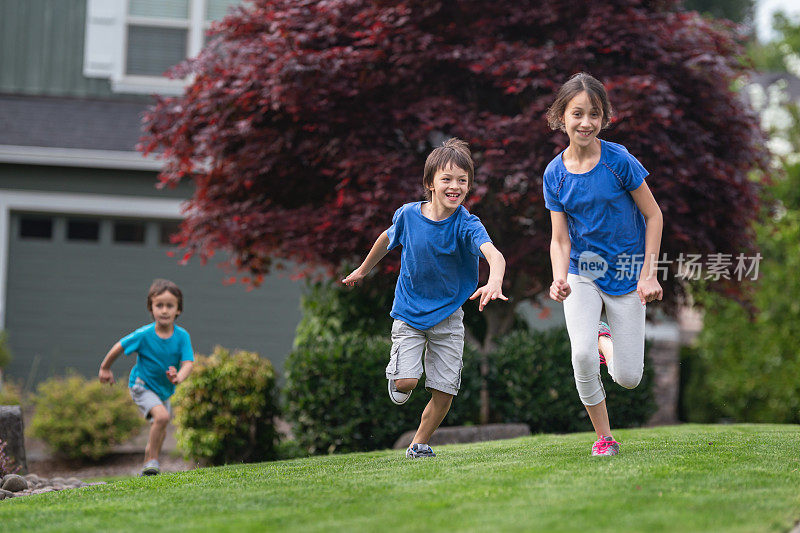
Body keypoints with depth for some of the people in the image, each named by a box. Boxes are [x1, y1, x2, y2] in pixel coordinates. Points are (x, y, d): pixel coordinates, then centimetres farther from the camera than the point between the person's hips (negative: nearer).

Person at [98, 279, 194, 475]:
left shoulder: (182, 336, -15)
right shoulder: (144, 334, -22)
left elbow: (188, 363, -21)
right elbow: (118, 348, -8)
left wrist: (179, 377, -43)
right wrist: (105, 368, 5)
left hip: (164, 390, 5)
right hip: (142, 386, -5)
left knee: (159, 432, 18)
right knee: (162, 416, -28)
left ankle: (148, 464, 41)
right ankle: (153, 460, -14)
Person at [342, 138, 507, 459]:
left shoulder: (467, 225, -20)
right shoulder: (408, 215, -11)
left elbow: (493, 253, -40)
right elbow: (388, 239, 12)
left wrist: (494, 282, -62)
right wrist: (363, 270, 27)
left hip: (448, 315, 0)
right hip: (409, 312, 0)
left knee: (444, 392, -1)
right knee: (407, 381, -15)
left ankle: (419, 444, 22)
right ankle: (395, 375, 22)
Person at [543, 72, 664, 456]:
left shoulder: (618, 160, -14)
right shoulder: (555, 174, -5)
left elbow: (653, 215, -6)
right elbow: (560, 238, -3)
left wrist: (648, 275, -11)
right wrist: (560, 279, -23)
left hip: (625, 272, -1)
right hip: (582, 273, 1)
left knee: (627, 379, -3)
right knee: (583, 357, -22)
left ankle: (607, 341, 33)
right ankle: (603, 436, 2)